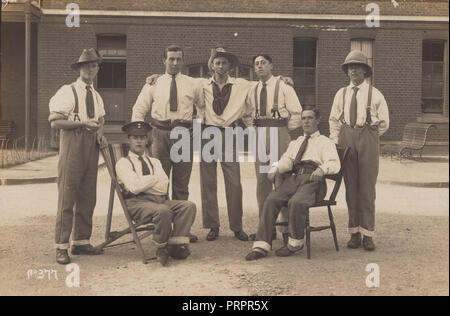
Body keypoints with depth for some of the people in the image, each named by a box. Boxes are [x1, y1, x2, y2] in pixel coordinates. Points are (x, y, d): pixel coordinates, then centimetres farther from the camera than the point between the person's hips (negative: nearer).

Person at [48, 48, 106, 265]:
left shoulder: (96, 96, 19)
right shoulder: (67, 92, -3)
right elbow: (55, 122, -10)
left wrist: (100, 132, 3)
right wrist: (82, 123, -16)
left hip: (92, 146, 7)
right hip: (72, 144, -7)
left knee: (87, 197, 9)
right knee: (67, 197, -7)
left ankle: (81, 242, 19)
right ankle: (61, 247, -1)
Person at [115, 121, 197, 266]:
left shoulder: (154, 162, 25)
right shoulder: (123, 163, 8)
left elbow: (164, 186, 8)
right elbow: (134, 187, -9)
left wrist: (144, 183, -3)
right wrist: (155, 178, 3)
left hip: (161, 199, 6)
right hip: (137, 202, -6)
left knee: (189, 206, -19)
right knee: (162, 211, -36)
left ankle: (177, 245, -25)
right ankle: (162, 248, -13)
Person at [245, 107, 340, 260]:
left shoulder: (325, 142, 16)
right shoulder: (295, 143, 31)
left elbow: (334, 164, 0)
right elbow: (287, 160, 15)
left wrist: (321, 169, -24)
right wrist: (275, 169, -8)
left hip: (312, 180, -4)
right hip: (293, 178, 4)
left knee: (296, 203, -34)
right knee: (271, 200, -24)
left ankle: (295, 242, -13)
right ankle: (262, 246, -25)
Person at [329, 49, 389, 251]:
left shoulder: (375, 94, 2)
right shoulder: (341, 94, 12)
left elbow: (384, 123, 6)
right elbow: (333, 120, 16)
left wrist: (368, 137, 6)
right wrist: (335, 142, 7)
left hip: (368, 140, -3)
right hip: (345, 138, 3)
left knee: (367, 187, -3)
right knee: (350, 187, 5)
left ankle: (368, 234, 4)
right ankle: (354, 233, 11)